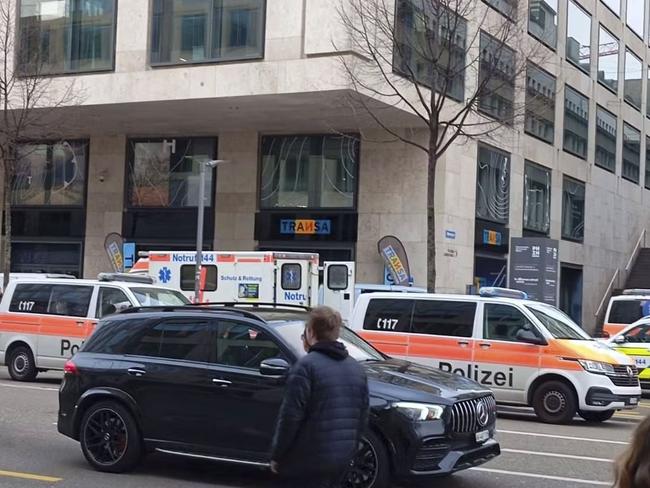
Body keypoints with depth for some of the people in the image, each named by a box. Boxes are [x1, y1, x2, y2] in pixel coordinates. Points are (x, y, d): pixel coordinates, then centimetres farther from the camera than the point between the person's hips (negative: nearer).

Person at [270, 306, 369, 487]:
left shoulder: (306, 366, -14)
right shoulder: (356, 368, 11)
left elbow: (290, 417, -16)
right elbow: (363, 417, 15)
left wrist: (276, 456, -8)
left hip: (310, 461, -7)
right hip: (342, 459, 7)